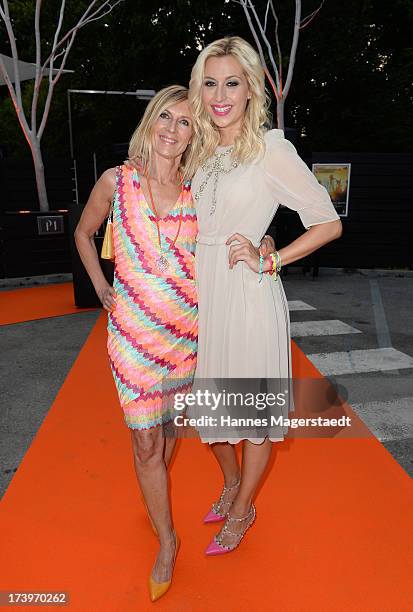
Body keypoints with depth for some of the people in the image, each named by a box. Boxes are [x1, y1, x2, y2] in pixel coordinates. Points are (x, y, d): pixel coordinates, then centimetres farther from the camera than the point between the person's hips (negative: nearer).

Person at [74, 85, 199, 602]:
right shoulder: (116, 181, -2)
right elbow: (84, 233, 13)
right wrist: (101, 289, 7)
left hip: (187, 327, 2)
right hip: (133, 330, -1)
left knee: (171, 423, 18)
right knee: (145, 440, 2)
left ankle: (154, 496, 48)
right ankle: (166, 539, 25)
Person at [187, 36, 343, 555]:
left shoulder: (271, 148, -8)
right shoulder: (204, 153, 11)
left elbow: (329, 224, -8)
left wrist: (267, 261, -14)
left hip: (248, 293, -6)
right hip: (204, 293, 7)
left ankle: (242, 510, 35)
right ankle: (231, 485, 45)